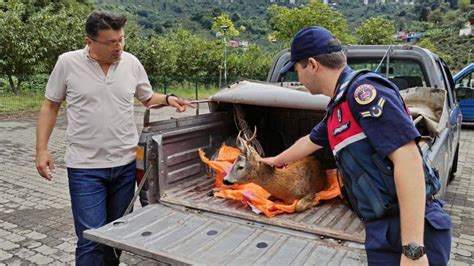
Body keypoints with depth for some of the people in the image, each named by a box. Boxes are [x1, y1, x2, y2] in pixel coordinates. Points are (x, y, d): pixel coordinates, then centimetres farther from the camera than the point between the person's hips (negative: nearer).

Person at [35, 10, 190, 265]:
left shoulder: (131, 63, 1)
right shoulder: (67, 63, -5)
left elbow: (147, 98, 15)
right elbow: (50, 106, 4)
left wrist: (168, 99, -5)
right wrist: (42, 149, -2)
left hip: (125, 163, 3)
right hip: (85, 166, -3)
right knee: (91, 238, -3)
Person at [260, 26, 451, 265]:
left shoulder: (363, 90, -16)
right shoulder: (337, 109, 13)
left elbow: (408, 160, -24)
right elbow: (309, 142, 31)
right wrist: (276, 160, 48)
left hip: (412, 230, -8)